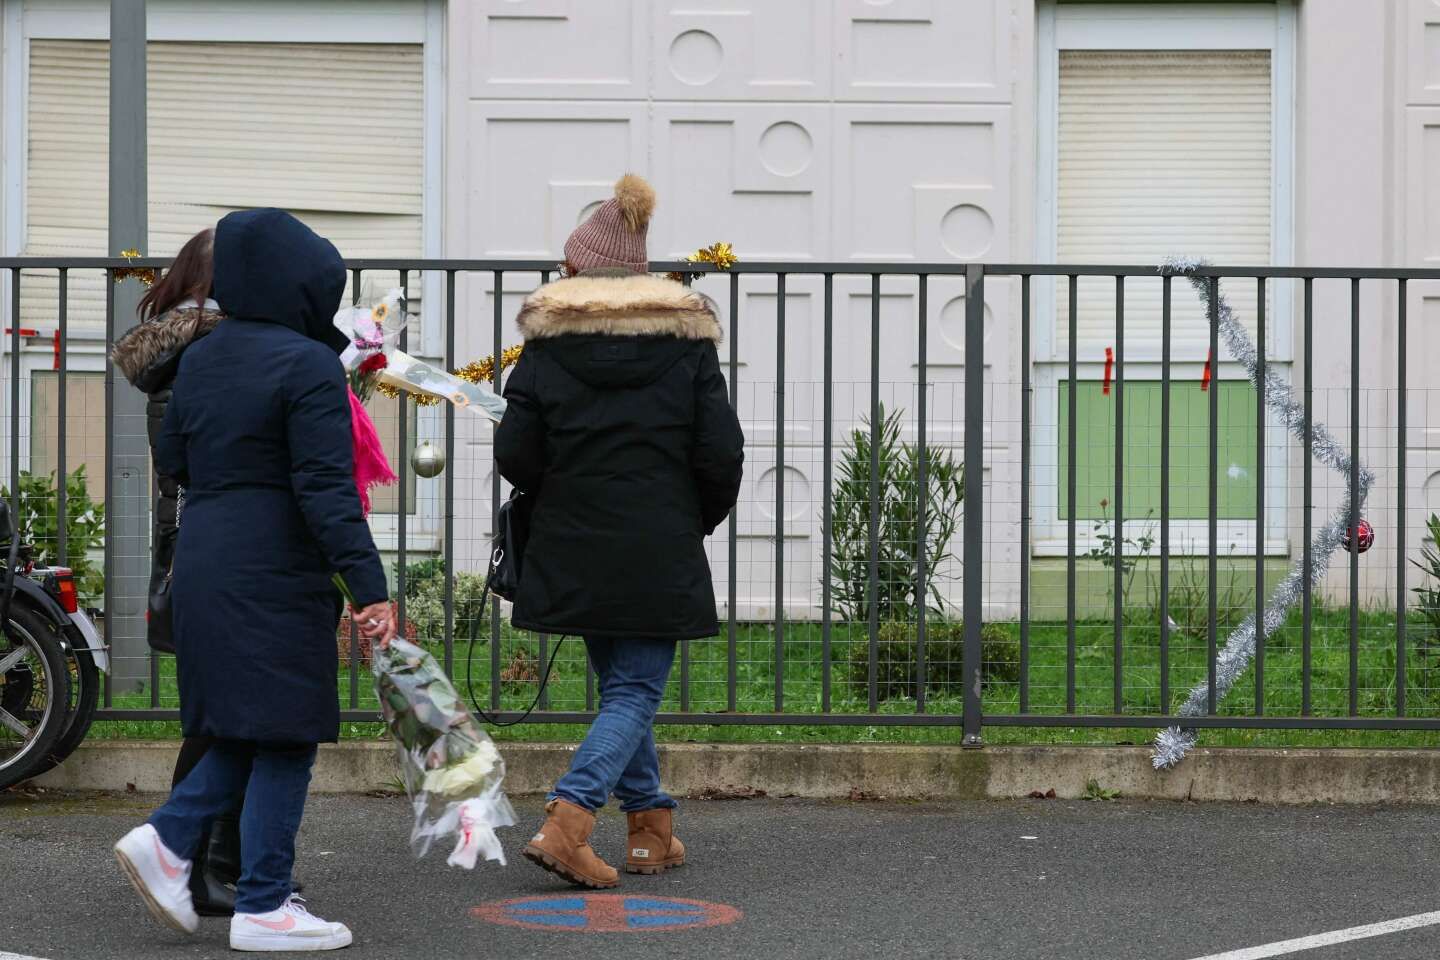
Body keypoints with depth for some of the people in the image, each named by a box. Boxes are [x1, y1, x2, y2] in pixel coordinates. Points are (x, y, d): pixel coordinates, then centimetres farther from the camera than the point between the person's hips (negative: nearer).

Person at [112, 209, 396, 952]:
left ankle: (168, 839, 5)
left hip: (202, 564, 8)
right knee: (285, 737, -1)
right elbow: (325, 487, -19)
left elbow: (171, 458, 18)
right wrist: (368, 585, -20)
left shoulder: (200, 359, 10)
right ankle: (263, 909, 1)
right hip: (276, 577, -8)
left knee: (247, 731, 18)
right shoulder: (308, 366, -13)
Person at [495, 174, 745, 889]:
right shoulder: (686, 340, -1)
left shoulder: (547, 341, -1)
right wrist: (698, 519, 14)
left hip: (572, 553, 2)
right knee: (636, 689, 1)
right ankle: (565, 823, -17)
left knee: (618, 682, 18)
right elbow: (721, 453, -4)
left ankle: (651, 829, 20)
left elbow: (515, 454, -4)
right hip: (659, 554, -2)